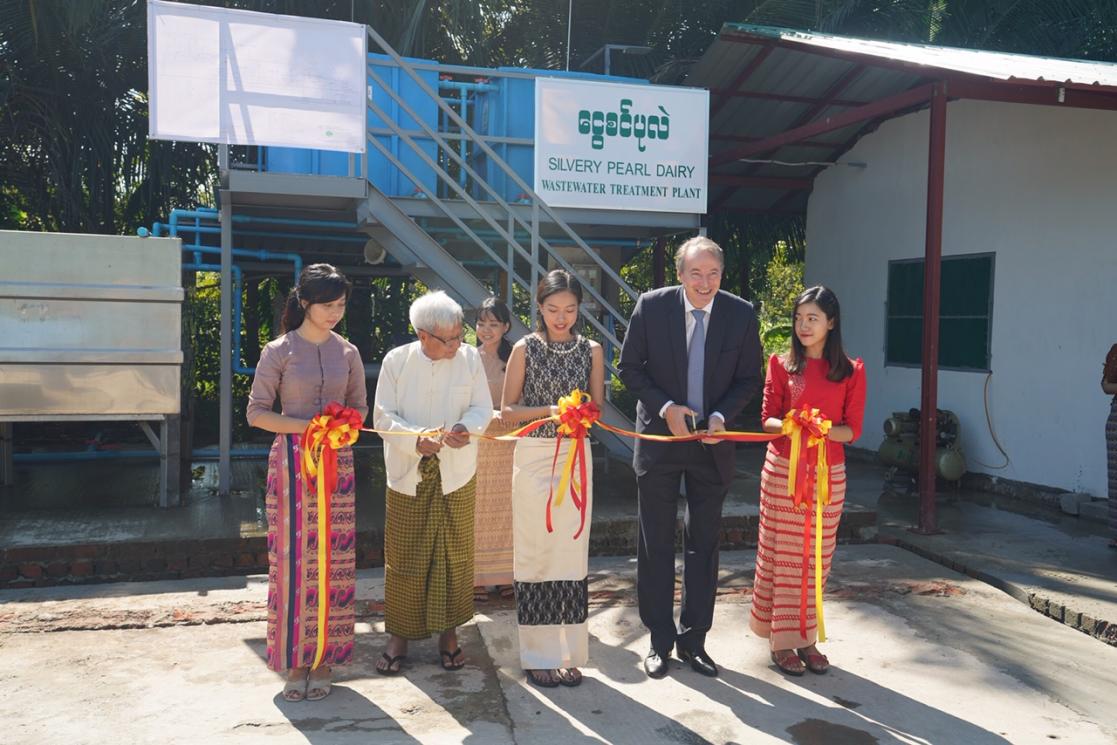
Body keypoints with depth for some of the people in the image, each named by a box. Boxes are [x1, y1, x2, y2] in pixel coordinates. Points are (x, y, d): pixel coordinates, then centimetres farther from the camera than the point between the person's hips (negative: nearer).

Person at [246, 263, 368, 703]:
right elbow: (257, 413, -3)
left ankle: (325, 658, 15)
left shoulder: (347, 353, 7)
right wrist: (307, 427, -15)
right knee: (293, 558, 0)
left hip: (337, 462, 3)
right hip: (291, 461, -3)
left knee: (333, 559, 4)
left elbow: (360, 407, 15)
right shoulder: (279, 351, -3)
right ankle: (297, 658, 13)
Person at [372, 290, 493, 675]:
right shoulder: (396, 360, -5)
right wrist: (416, 439, -23)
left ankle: (448, 632, 25)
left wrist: (465, 428, -21)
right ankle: (399, 635, 20)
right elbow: (383, 416, -6)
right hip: (409, 474, -1)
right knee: (405, 557, 5)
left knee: (454, 554, 8)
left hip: (456, 474, 1)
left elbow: (483, 408, 1)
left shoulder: (470, 358, -1)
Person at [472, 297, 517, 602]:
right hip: (474, 442, -2)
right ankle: (474, 577, 12)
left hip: (506, 443, 2)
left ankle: (504, 575, 18)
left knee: (504, 508, 8)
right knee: (474, 509, 2)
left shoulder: (514, 359, 3)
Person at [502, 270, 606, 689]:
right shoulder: (525, 349, -2)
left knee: (572, 552, 5)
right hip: (534, 457, -2)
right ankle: (538, 654, 14)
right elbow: (508, 411, -1)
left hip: (577, 457, 2)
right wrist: (549, 409, -16)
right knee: (535, 553, 2)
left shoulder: (591, 351, 5)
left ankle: (569, 651, 17)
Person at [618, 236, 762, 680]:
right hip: (660, 438, -1)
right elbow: (630, 367, -3)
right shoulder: (652, 306, -8)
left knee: (703, 544, 11)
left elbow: (749, 379, 1)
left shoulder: (741, 314, -5)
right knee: (656, 544, 6)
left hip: (711, 441, 1)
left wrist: (721, 416, -15)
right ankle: (660, 640, 20)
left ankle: (693, 640, 25)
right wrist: (666, 407, -16)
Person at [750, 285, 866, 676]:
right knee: (781, 554, 3)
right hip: (783, 469, -1)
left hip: (828, 474, 1)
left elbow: (852, 429, 0)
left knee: (816, 557, 8)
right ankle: (781, 639, 13)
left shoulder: (851, 371, 1)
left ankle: (806, 638, 21)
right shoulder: (782, 364, 1)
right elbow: (767, 419, 0)